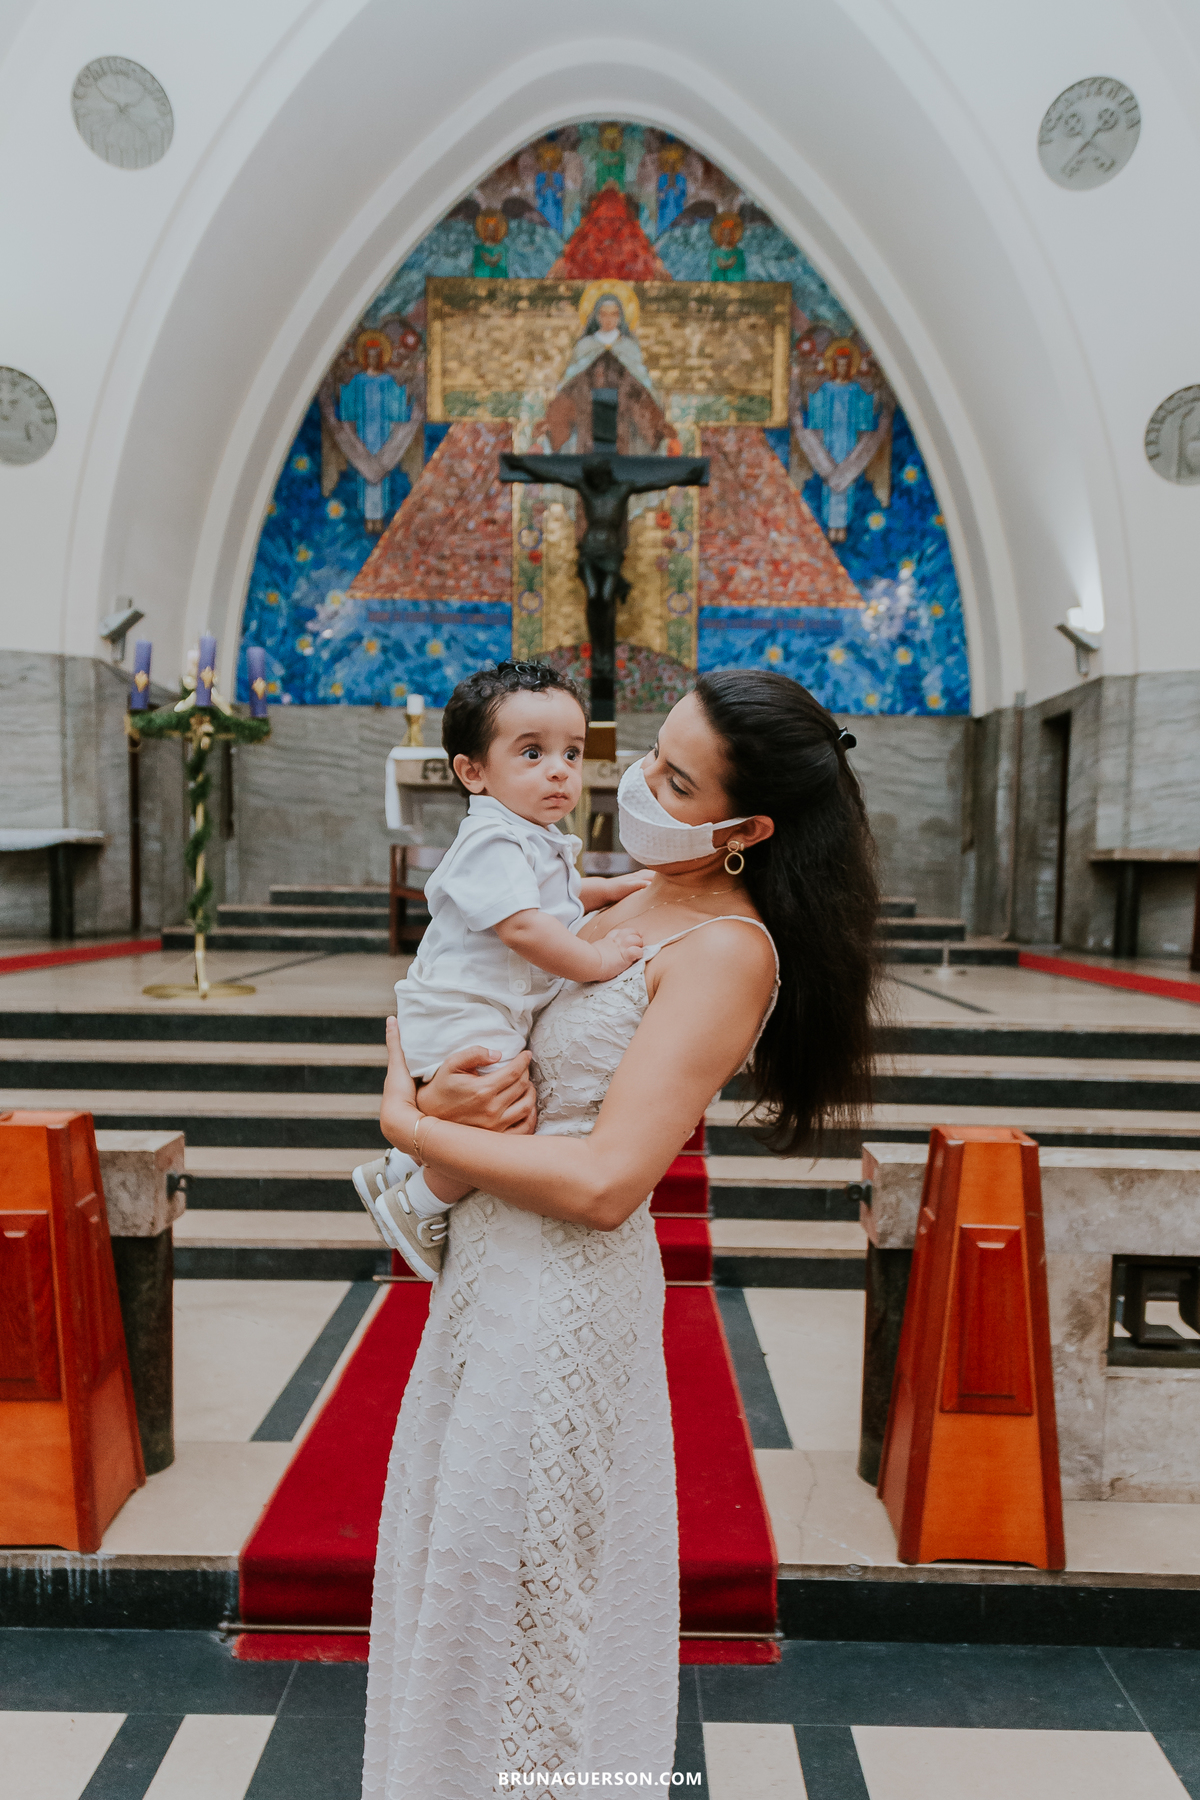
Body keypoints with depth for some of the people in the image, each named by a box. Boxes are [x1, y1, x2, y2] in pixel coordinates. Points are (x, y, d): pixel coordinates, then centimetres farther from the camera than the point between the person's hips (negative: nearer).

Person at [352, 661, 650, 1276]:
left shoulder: (538, 842, 13)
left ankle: (398, 1168, 44)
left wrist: (617, 887, 18)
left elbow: (559, 898, 32)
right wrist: (598, 961, -23)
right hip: (460, 1025, -11)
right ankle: (415, 1208, 1)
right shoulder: (493, 841, -21)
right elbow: (521, 926, -32)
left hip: (498, 1019, 11)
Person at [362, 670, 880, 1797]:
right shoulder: (623, 907, 6)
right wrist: (436, 1089, -12)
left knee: (506, 1579, 11)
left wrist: (409, 1122, -14)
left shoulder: (725, 949, -19)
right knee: (452, 1552, 24)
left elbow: (604, 1185, -26)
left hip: (563, 1286, -8)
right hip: (489, 1264, 9)